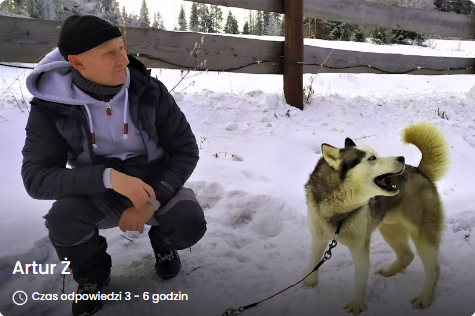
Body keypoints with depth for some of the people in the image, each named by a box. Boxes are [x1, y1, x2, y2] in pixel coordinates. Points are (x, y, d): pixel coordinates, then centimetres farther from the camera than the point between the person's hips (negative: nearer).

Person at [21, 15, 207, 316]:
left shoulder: (151, 91, -16)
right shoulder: (51, 107, -17)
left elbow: (186, 150, -12)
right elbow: (36, 178, -22)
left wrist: (152, 201, -25)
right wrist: (108, 177, -38)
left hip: (155, 183, 0)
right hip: (97, 193, 1)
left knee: (190, 225, -27)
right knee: (63, 218, -31)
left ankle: (162, 240, 13)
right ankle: (92, 274, 5)